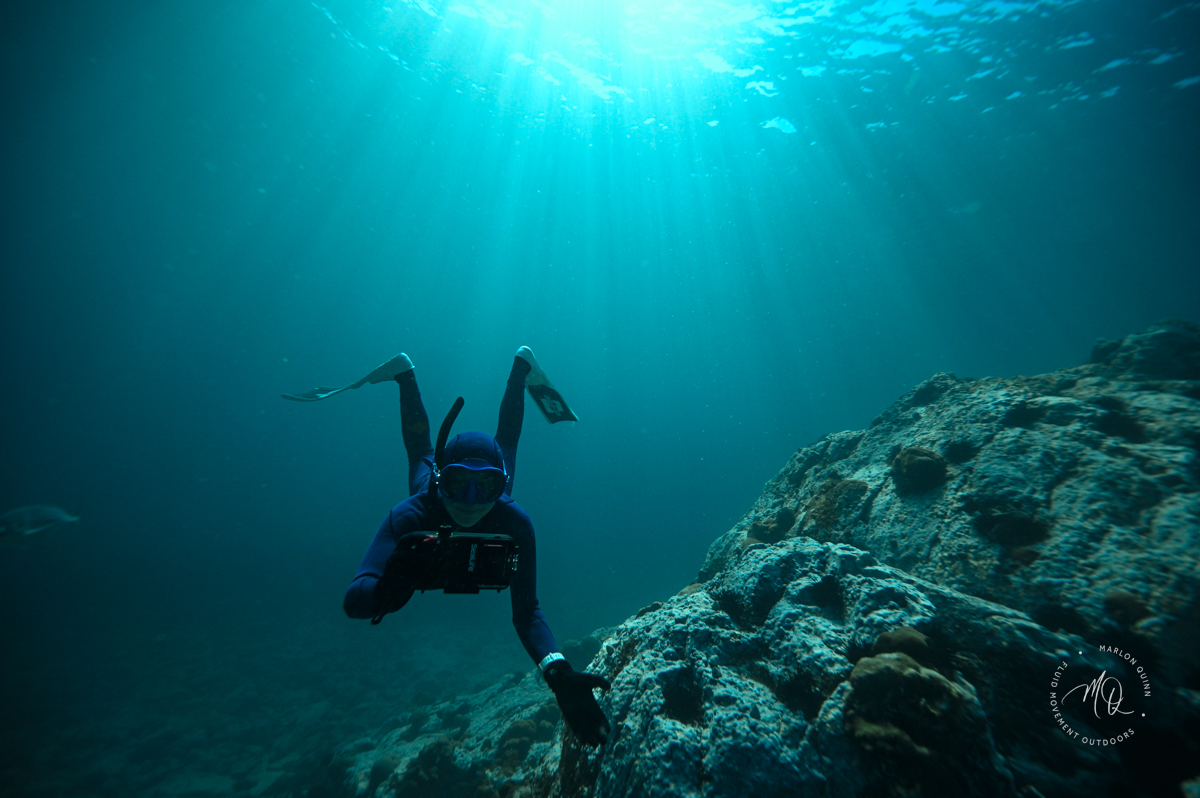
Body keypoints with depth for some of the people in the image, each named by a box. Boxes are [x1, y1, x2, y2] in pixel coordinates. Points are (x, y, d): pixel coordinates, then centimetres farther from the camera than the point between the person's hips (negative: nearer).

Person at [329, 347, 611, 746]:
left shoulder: (514, 522, -47)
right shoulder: (410, 516, -48)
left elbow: (526, 612, -46)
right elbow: (352, 601, -54)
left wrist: (558, 673, -63)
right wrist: (388, 589, -78)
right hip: (427, 486, 0)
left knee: (503, 442, 31)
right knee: (421, 452, 33)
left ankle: (521, 368, 47)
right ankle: (406, 374, 50)